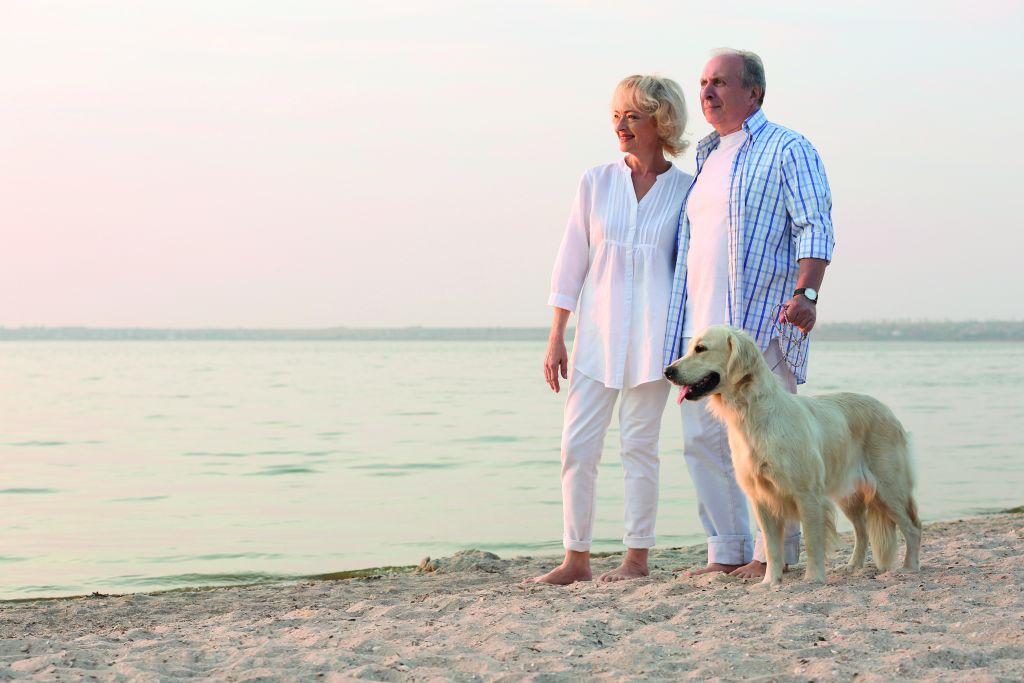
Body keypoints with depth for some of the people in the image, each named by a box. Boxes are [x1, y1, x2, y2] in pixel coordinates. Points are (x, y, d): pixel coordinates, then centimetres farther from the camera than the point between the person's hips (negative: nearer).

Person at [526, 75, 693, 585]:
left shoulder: (684, 190, 1)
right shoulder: (596, 183, 6)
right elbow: (571, 262, 7)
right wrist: (556, 337, 4)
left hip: (652, 332, -2)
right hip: (597, 330, 2)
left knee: (639, 443, 0)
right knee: (578, 443, -1)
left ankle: (637, 557, 10)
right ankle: (576, 558, 6)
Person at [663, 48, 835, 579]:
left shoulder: (787, 150, 0)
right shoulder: (707, 158, 22)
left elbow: (815, 227, -10)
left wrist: (806, 293, -24)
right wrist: (677, 321, 20)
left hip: (761, 321, -8)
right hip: (702, 325, 8)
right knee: (703, 439, 4)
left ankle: (775, 554, 2)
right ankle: (727, 553, 12)